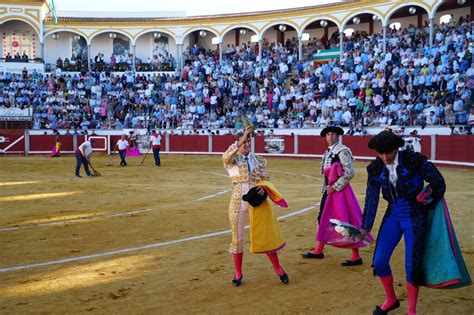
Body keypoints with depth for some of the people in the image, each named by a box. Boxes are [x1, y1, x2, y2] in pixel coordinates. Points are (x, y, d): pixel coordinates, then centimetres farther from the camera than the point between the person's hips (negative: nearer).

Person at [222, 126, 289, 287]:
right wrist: (240, 141, -32)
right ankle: (238, 273, 20)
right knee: (237, 237, 6)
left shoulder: (257, 159, 9)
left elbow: (265, 180, 12)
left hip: (256, 200, 2)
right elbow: (225, 157, -25)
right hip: (238, 201, -1)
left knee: (266, 235, 3)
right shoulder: (232, 159, 1)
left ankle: (278, 268, 19)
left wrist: (264, 188, -11)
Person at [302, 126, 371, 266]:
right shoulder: (328, 152, 14)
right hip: (329, 189, 9)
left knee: (347, 222, -7)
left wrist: (335, 187, -17)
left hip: (339, 189, -9)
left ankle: (356, 257, 0)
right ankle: (318, 251, 28)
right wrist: (326, 188, 13)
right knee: (323, 218, 15)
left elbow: (349, 173, -19)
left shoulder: (342, 150, -13)